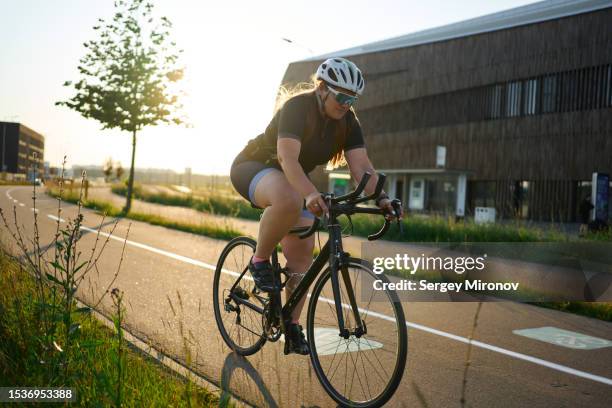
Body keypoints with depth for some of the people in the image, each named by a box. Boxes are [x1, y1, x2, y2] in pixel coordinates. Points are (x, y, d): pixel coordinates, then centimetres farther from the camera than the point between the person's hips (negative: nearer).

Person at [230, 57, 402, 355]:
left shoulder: (348, 122, -7)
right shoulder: (297, 107, -27)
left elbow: (362, 166, -17)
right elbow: (288, 157, -40)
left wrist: (381, 198, -34)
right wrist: (311, 195, -55)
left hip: (294, 181, 7)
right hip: (254, 168, -6)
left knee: (302, 254, -5)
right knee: (289, 200, -42)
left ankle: (293, 328, 7)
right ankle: (260, 261, -18)